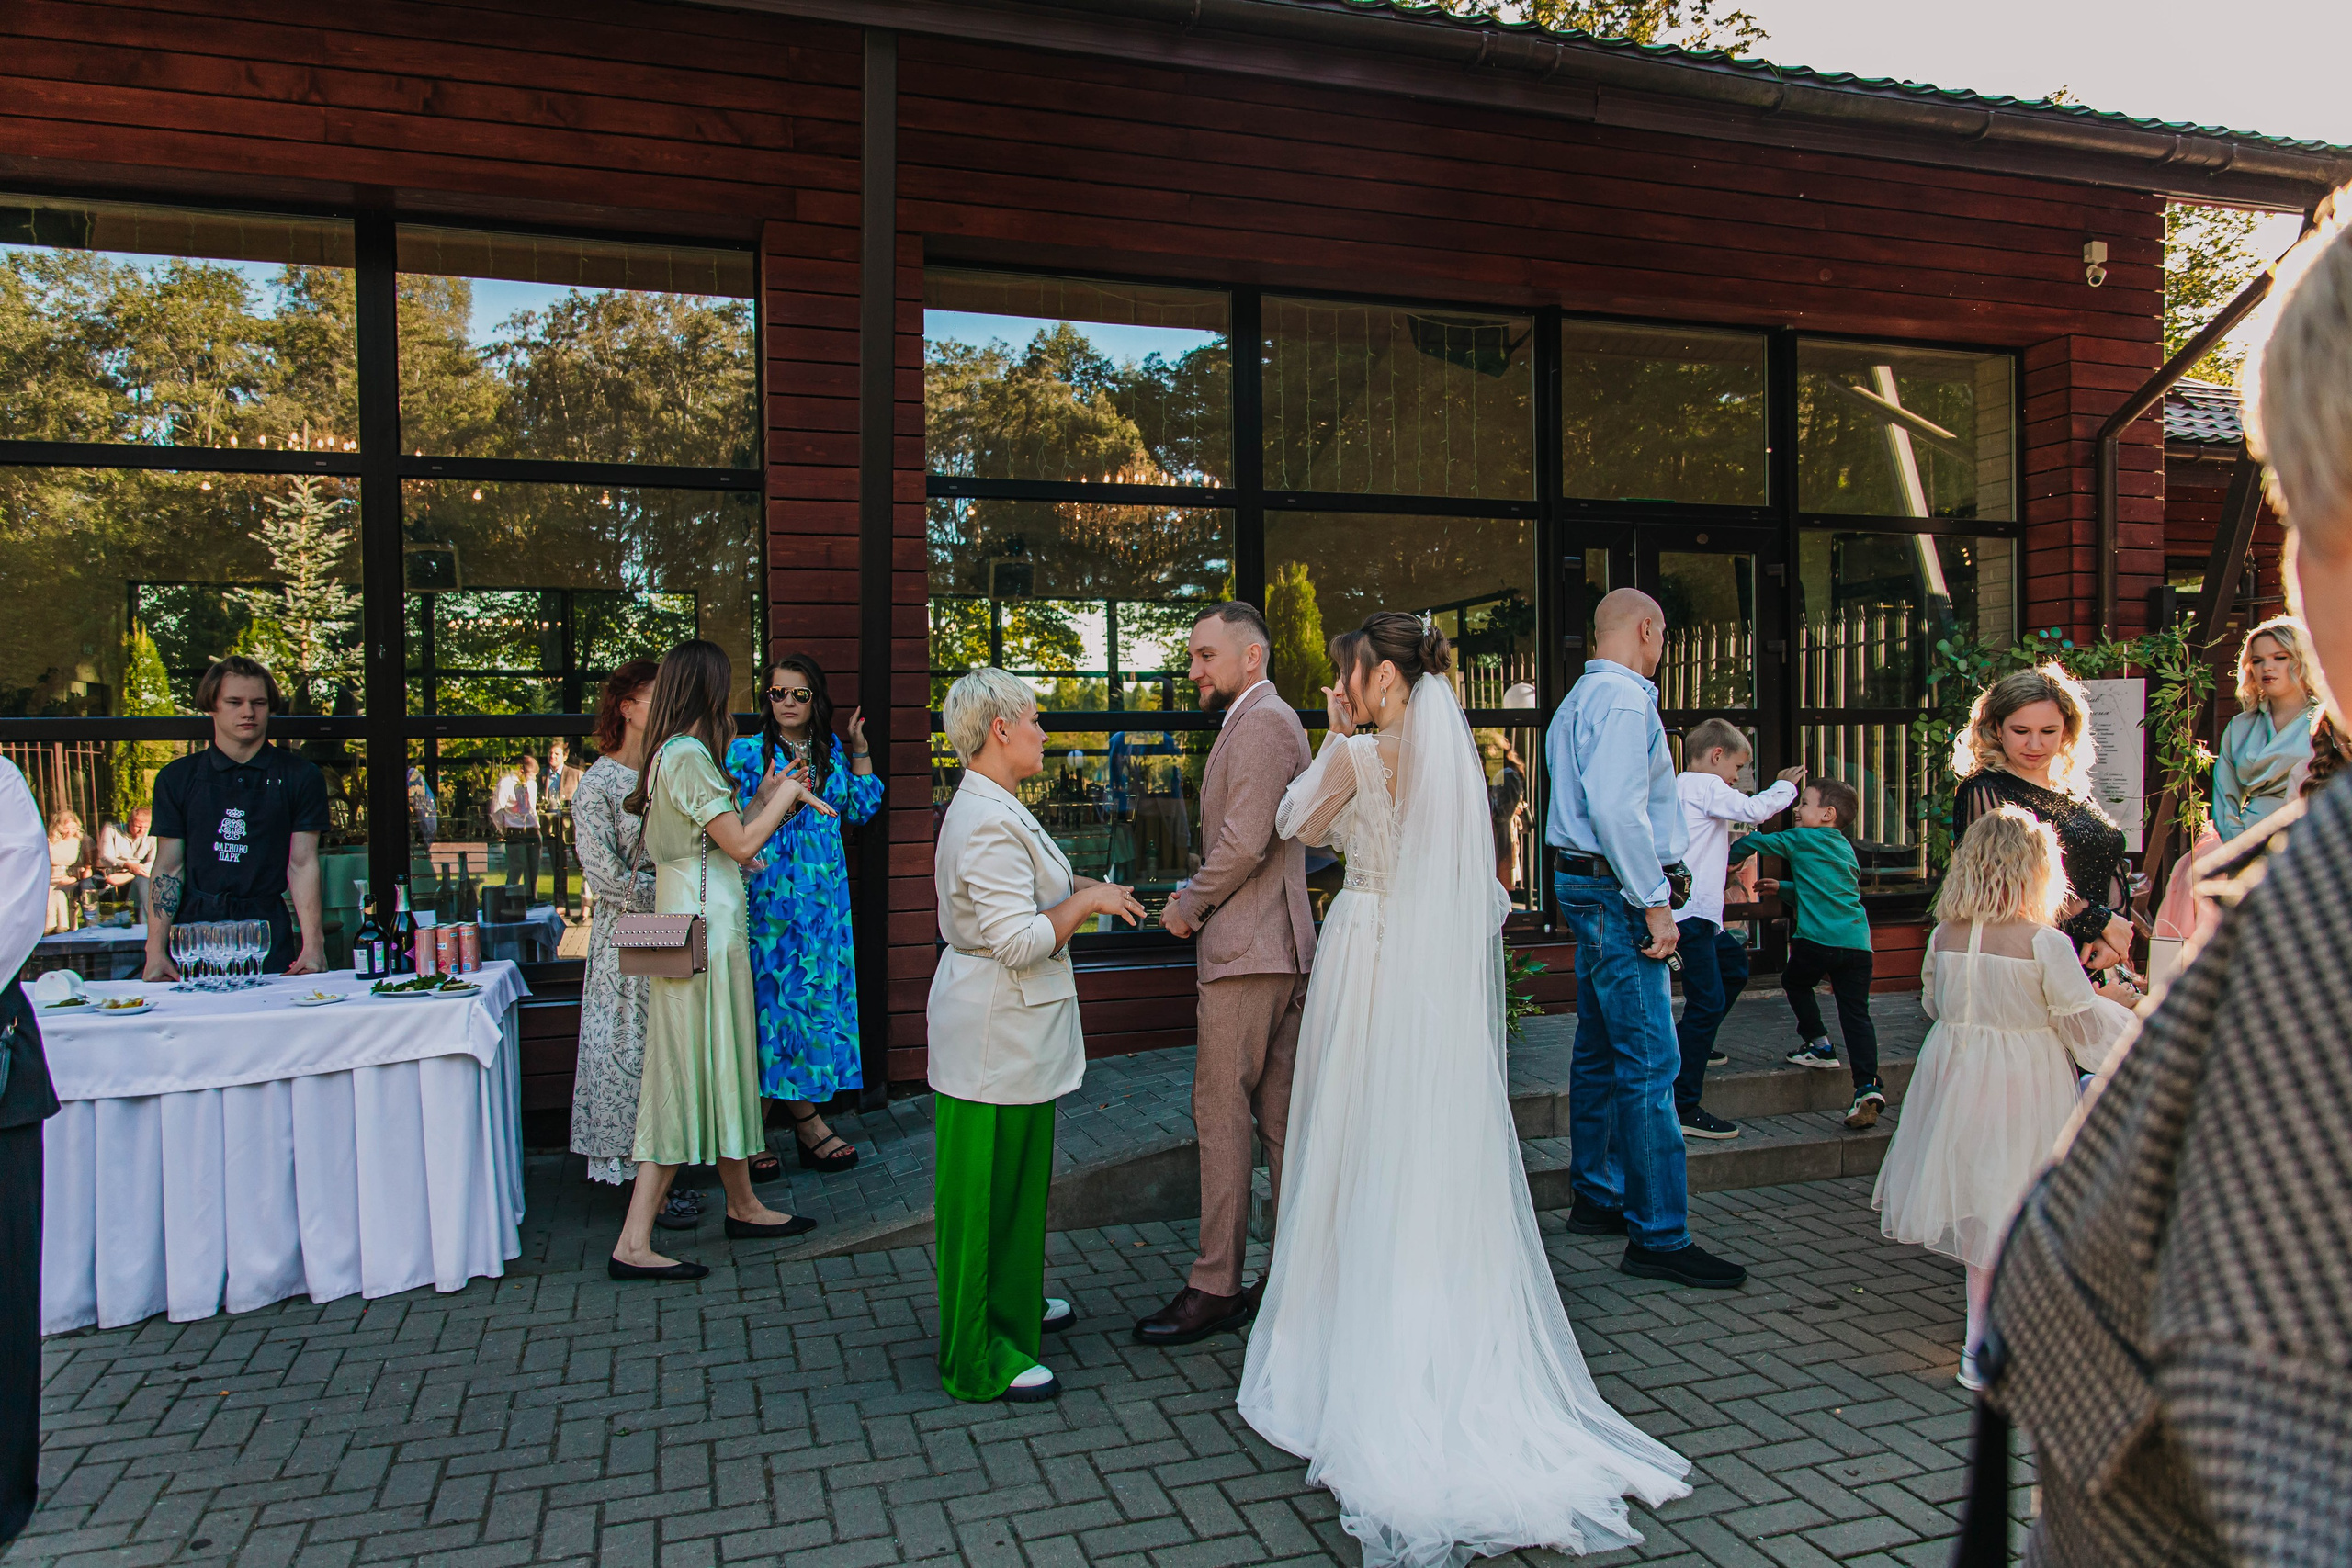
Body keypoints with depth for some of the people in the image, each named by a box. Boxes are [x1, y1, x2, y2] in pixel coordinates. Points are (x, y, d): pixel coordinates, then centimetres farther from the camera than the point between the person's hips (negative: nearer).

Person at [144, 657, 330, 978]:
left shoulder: (300, 777, 4)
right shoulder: (178, 778, 9)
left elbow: (304, 864, -2)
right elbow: (168, 868, 6)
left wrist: (313, 946, -13)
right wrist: (155, 951, -4)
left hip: (269, 931, -1)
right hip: (194, 926, 1)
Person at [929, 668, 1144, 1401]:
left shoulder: (993, 809, 12)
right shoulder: (989, 821, -23)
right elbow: (1019, 940, -28)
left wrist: (1074, 892, 12)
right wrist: (1087, 901, -16)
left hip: (1010, 1025, 11)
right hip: (995, 1032, -11)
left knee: (1015, 1175, 23)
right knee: (986, 1186, 1)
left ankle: (1012, 1305, 41)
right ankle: (979, 1361, 14)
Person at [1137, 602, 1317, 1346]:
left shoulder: (1260, 721, -13)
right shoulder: (1270, 721, 19)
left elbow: (1245, 842, -22)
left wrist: (1188, 907, -8)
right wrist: (1198, 891, 12)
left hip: (1246, 950, -10)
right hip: (1279, 947, 10)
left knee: (1222, 1113, -4)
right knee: (1279, 1114, 12)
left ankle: (1216, 1287, 4)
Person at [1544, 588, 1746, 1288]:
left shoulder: (1579, 699, 19)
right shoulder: (1624, 698, -14)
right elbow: (1616, 809, -24)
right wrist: (1655, 903, -21)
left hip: (1585, 884, 11)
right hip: (1618, 890, -11)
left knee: (1600, 1051, 16)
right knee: (1649, 1063, -9)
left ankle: (1596, 1198, 26)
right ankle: (1659, 1236, -5)